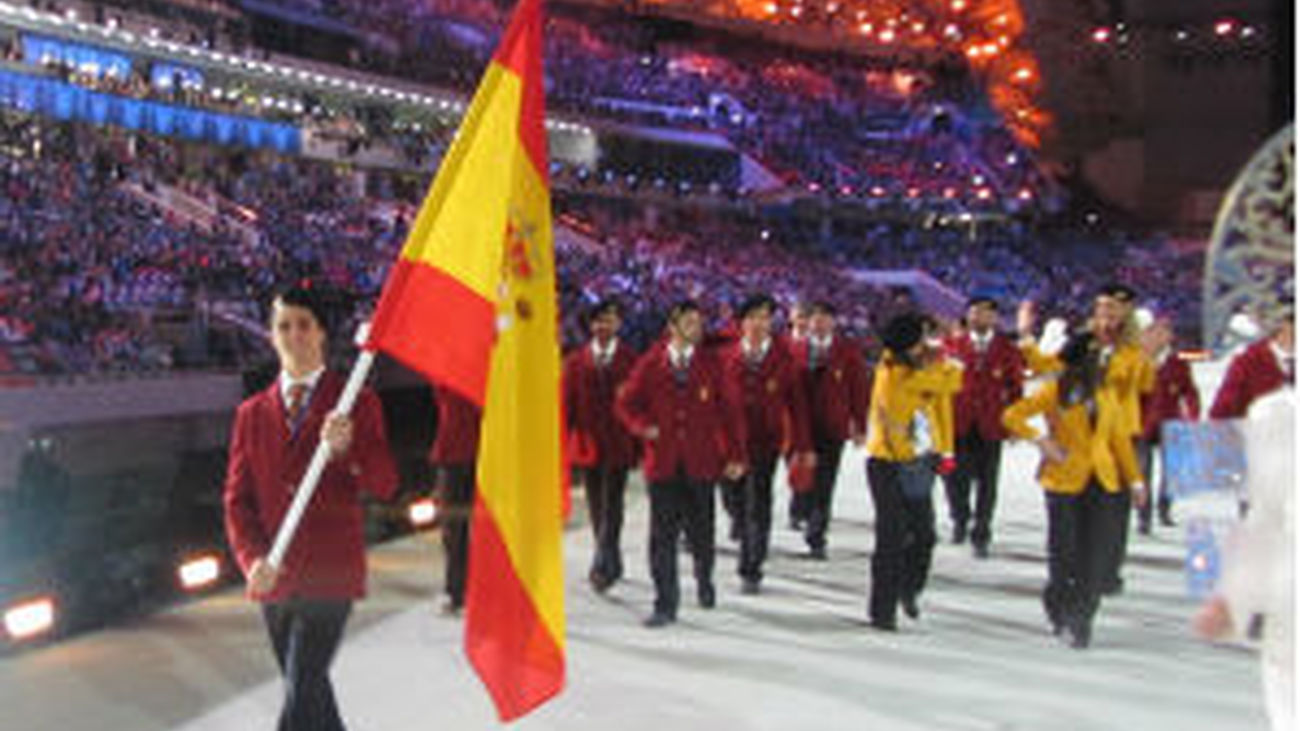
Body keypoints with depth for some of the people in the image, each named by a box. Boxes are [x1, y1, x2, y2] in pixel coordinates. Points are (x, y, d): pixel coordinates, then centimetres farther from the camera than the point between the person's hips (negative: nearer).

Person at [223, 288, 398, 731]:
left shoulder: (356, 404, 1)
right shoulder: (252, 413, 10)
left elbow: (385, 486, -6)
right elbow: (237, 498, 7)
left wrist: (348, 447, -24)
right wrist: (253, 560, -9)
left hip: (330, 576, -4)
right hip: (274, 578, 4)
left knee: (301, 693, -10)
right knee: (308, 690, 16)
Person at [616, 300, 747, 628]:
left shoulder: (710, 364, 3)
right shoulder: (650, 364, 2)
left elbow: (730, 410, 5)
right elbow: (625, 403, 9)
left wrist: (736, 455, -1)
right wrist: (643, 426, -10)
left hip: (701, 464, 1)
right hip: (662, 464, 0)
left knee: (700, 533, 8)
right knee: (662, 537, -2)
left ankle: (704, 580, 38)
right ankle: (665, 604, 8)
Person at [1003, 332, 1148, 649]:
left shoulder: (1107, 393, 13)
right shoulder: (1055, 391, -1)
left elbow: (1120, 437, 17)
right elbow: (1012, 416, -3)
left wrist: (1135, 479, 13)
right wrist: (1041, 440, -13)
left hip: (1103, 481, 4)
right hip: (1065, 478, -4)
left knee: (1101, 553, -5)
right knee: (1064, 551, 1)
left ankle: (1081, 617, 7)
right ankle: (1057, 605, 28)